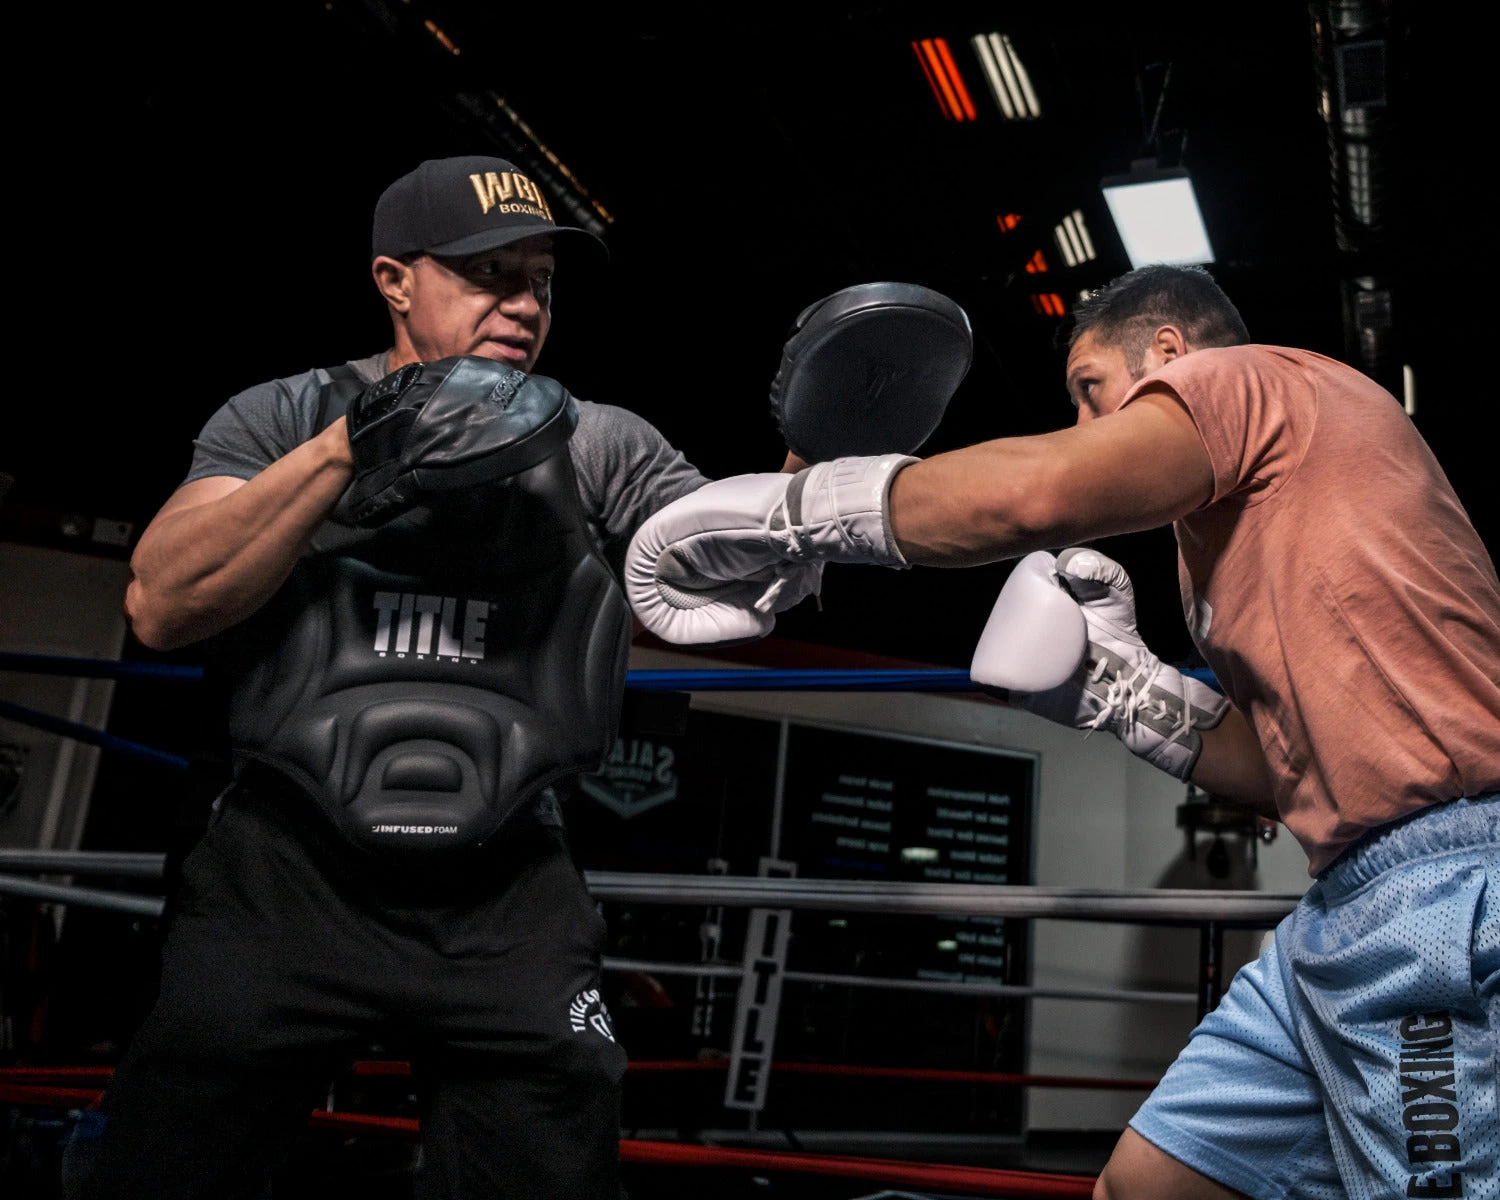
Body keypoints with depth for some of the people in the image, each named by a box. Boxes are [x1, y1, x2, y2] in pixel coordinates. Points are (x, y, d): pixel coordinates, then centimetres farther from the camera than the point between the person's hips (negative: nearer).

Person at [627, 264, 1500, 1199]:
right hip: (1348, 905, 10)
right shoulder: (1229, 530, 23)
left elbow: (1033, 491, -24)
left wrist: (786, 506, -15)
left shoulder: (1249, 376, -4)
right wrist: (1114, 679, 10)